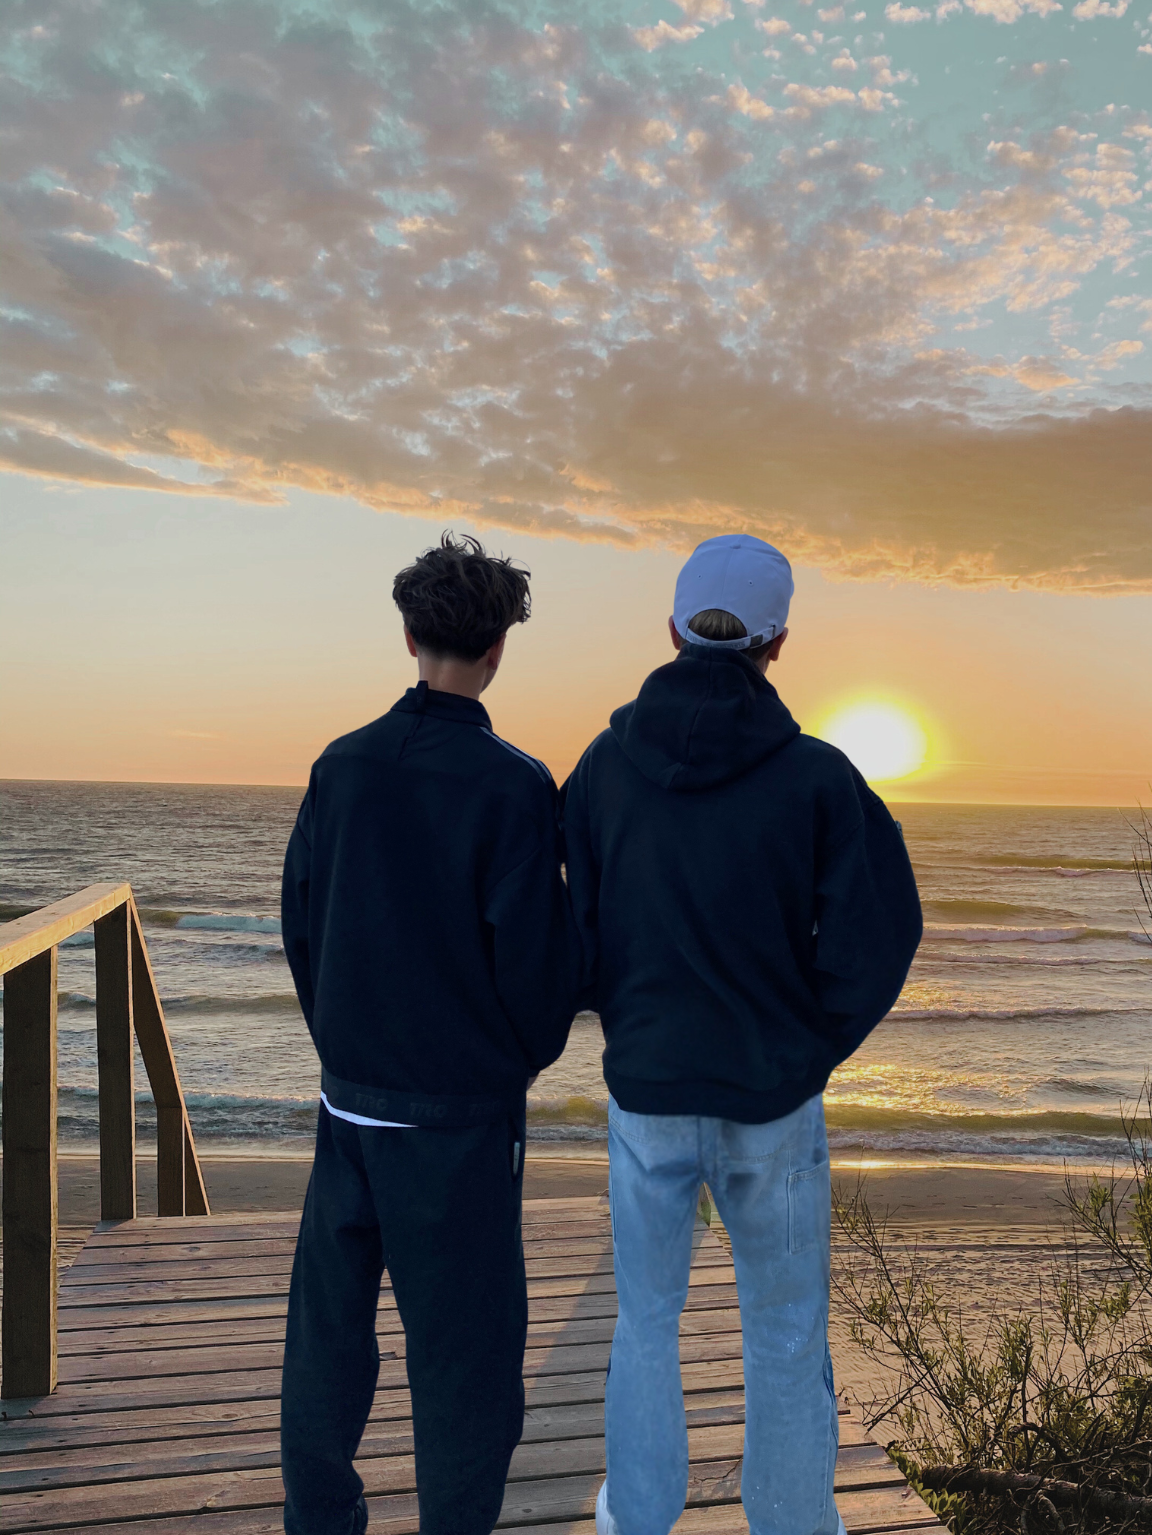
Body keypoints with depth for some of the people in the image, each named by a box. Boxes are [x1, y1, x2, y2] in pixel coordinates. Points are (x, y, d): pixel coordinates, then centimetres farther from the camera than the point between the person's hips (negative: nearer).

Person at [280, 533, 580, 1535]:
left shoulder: (341, 765, 0)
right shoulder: (512, 785, -16)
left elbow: (300, 924, 7)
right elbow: (536, 955, -15)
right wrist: (528, 1056, 5)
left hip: (349, 1101, 6)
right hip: (462, 1112, -5)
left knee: (329, 1326, 20)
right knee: (463, 1351, 9)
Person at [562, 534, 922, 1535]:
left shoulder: (605, 766, -9)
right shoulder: (819, 777, -15)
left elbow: (573, 932, -3)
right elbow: (873, 946, -14)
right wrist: (812, 1051, 3)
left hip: (646, 1091, 2)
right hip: (774, 1102, -1)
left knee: (648, 1314, 23)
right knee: (787, 1331, 19)